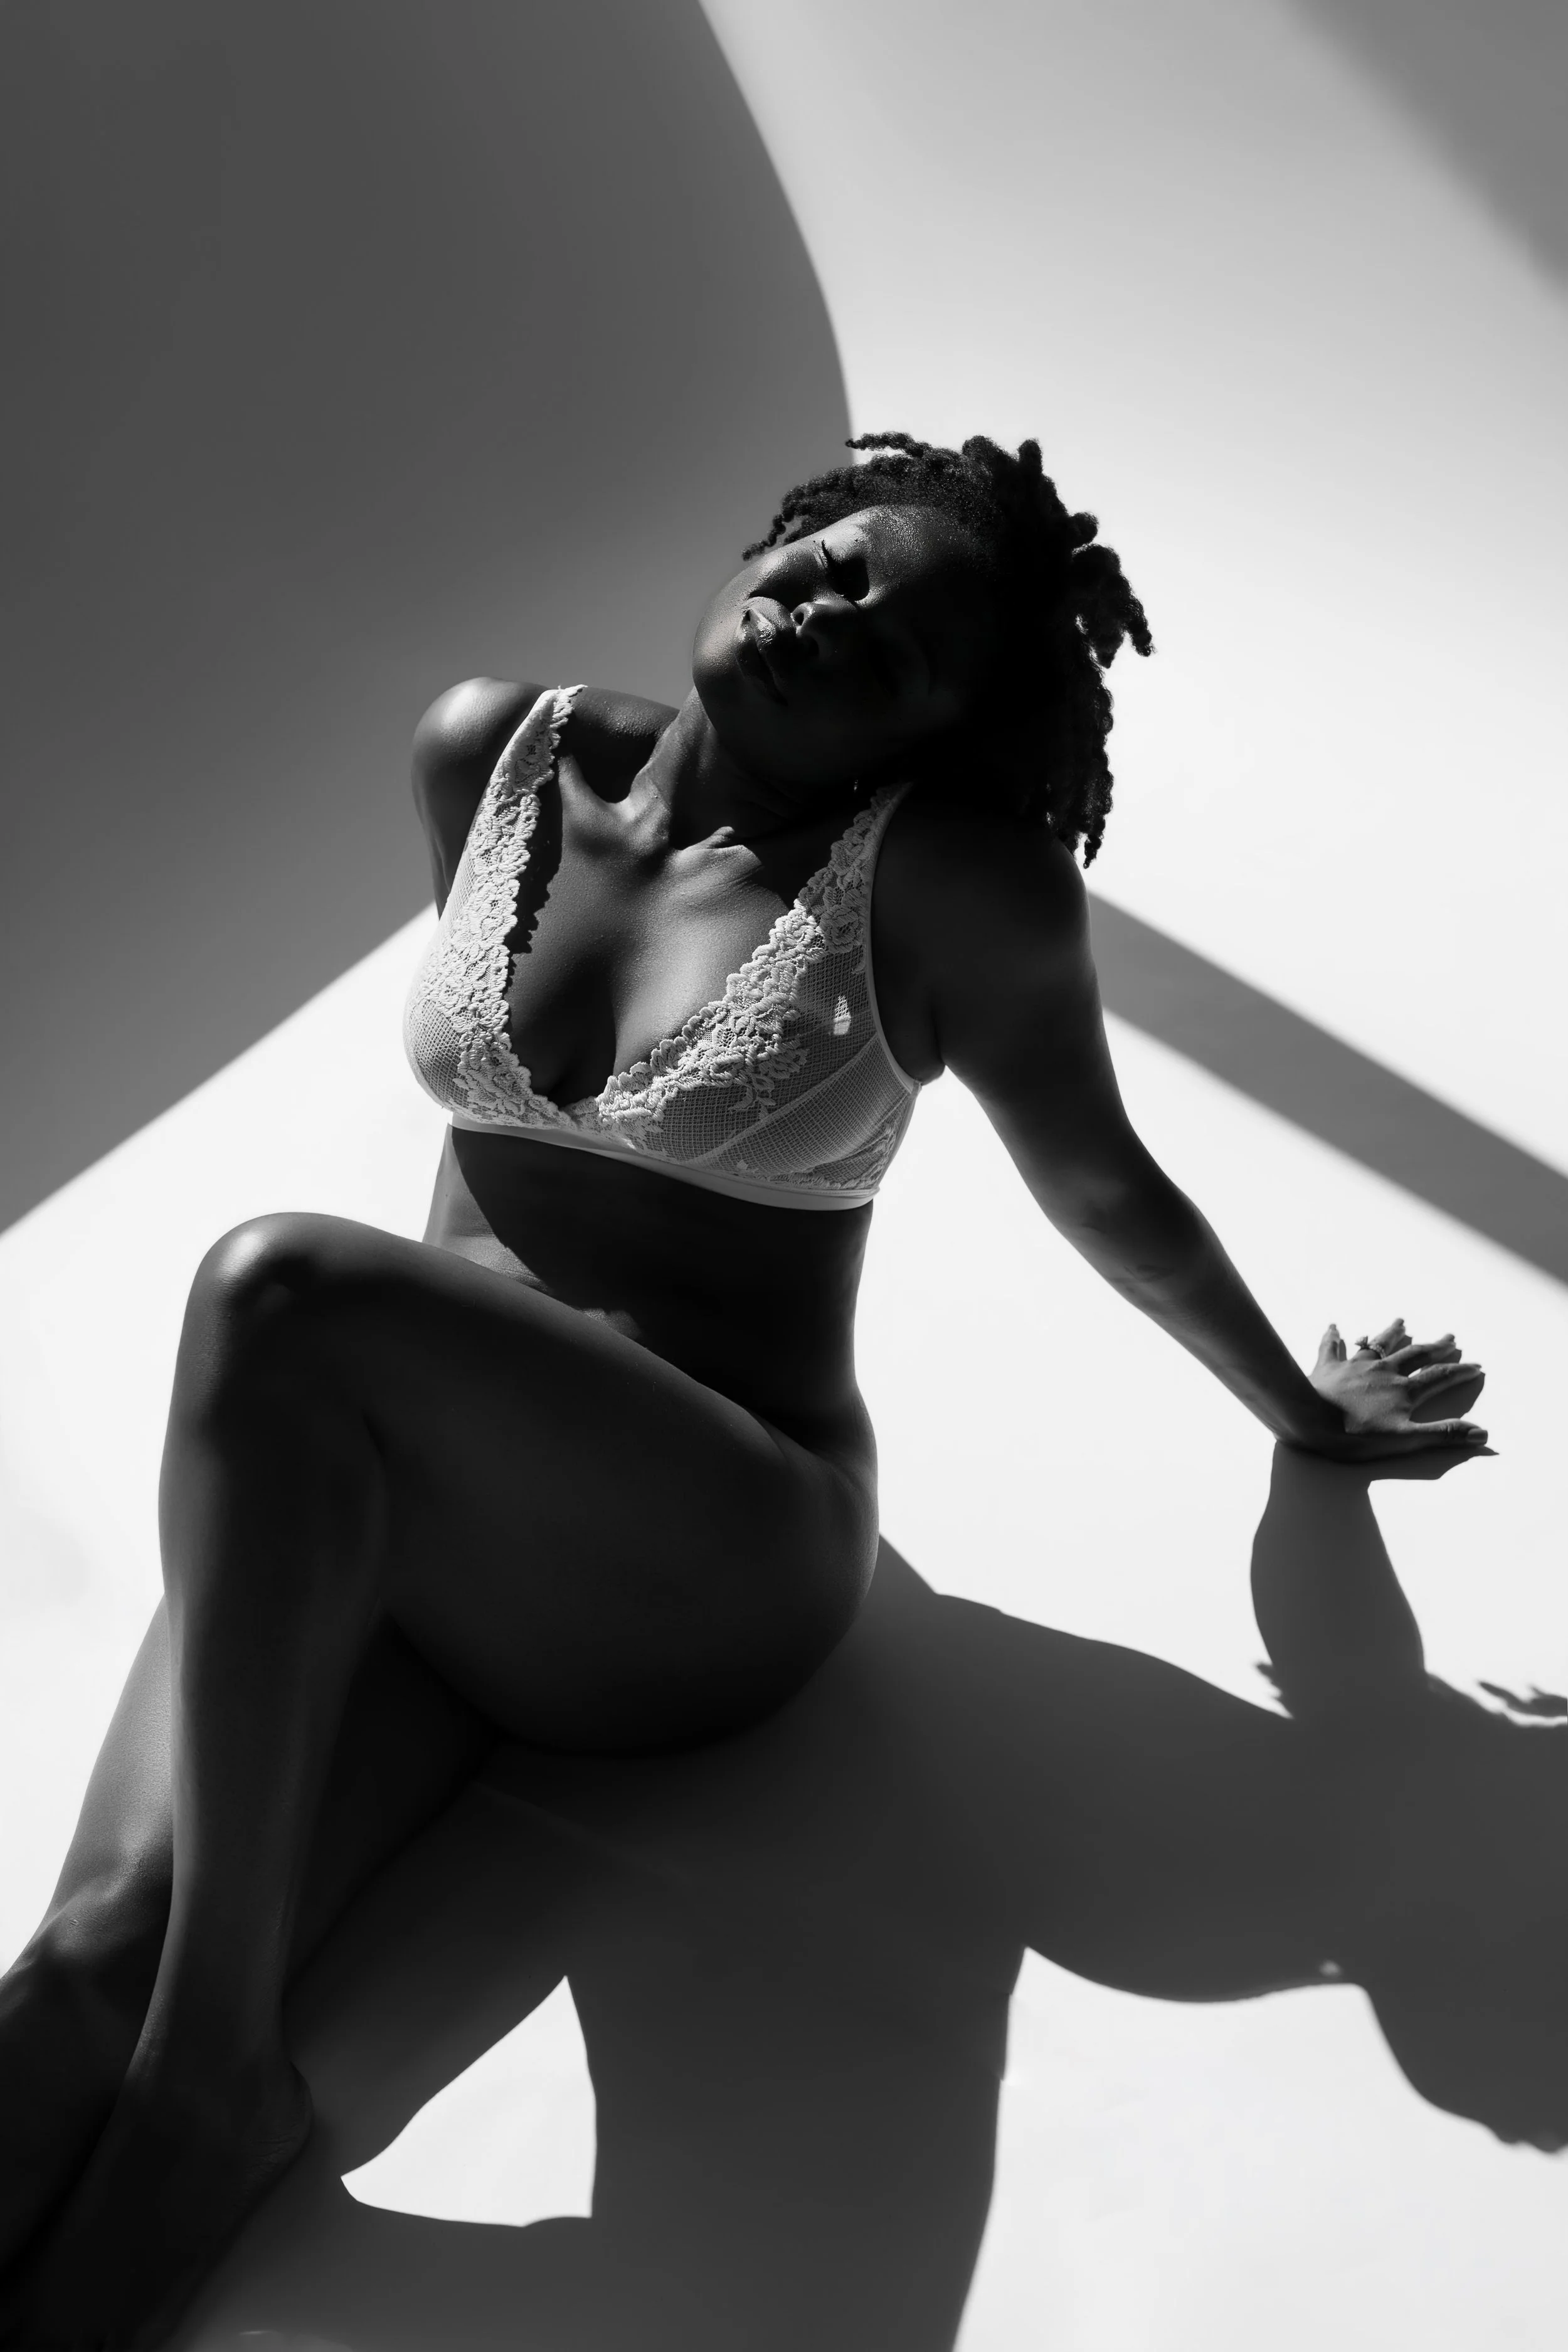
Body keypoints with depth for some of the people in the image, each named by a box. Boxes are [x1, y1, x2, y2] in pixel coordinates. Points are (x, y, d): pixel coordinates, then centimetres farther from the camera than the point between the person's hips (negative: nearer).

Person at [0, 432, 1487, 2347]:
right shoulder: (487, 756, 8)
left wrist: (1303, 1411, 20)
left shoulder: (946, 880, -7)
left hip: (716, 1562, -4)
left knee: (274, 1290, -32)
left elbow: (1105, 1194, 6)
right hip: (387, 1511, 5)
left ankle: (210, 2073, -23)